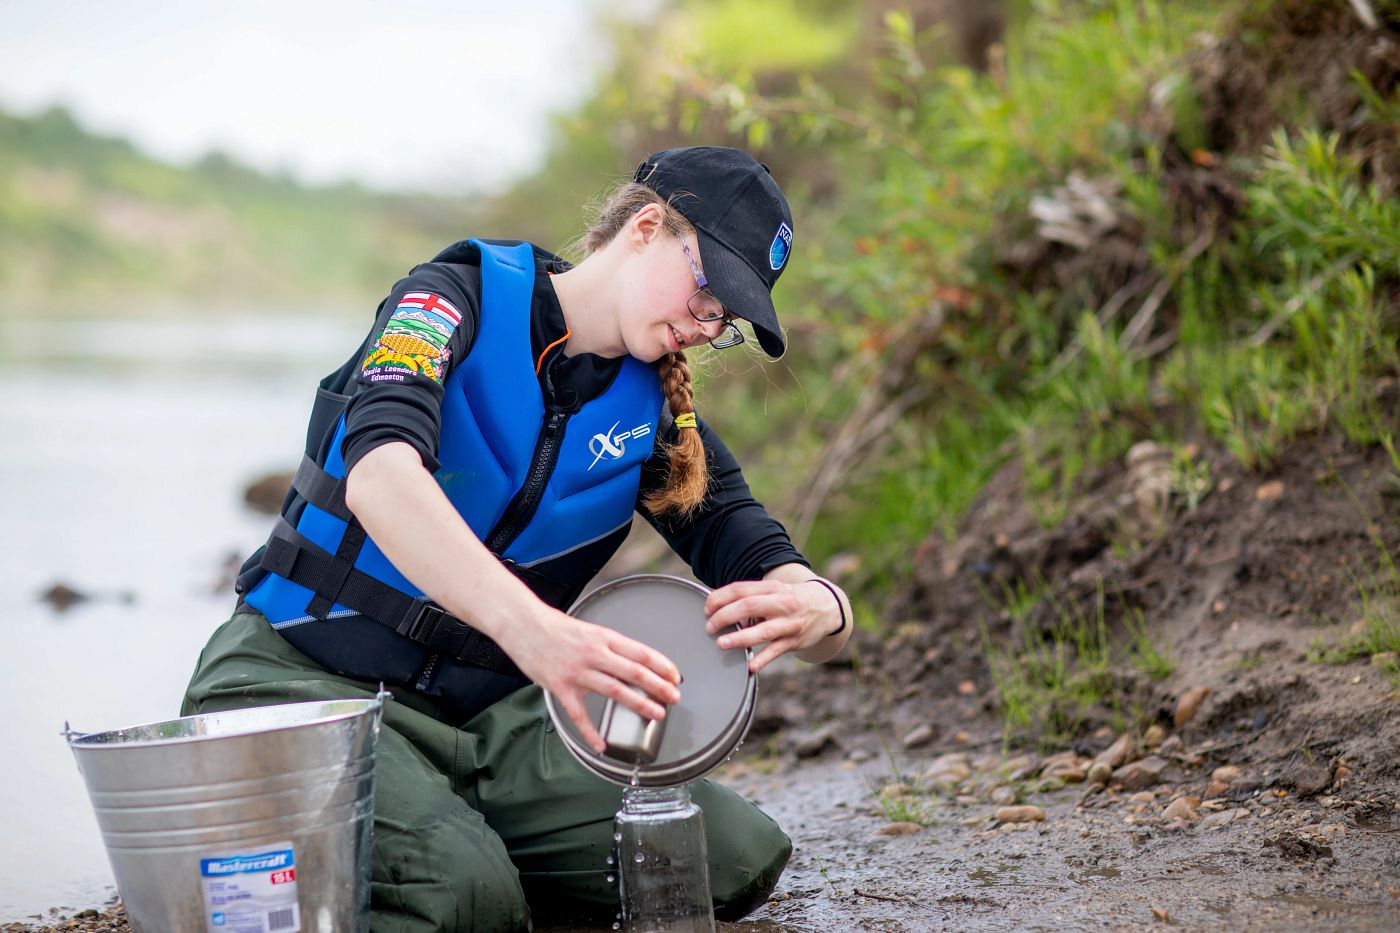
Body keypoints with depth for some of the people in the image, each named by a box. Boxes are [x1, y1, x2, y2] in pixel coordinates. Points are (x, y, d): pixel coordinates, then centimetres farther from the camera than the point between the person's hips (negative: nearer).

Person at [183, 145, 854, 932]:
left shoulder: (656, 411, 6)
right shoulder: (466, 297, -9)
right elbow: (378, 476, -29)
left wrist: (816, 608, -28)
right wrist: (529, 626, -46)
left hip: (488, 711, 5)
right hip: (309, 674, -5)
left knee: (742, 855, -14)